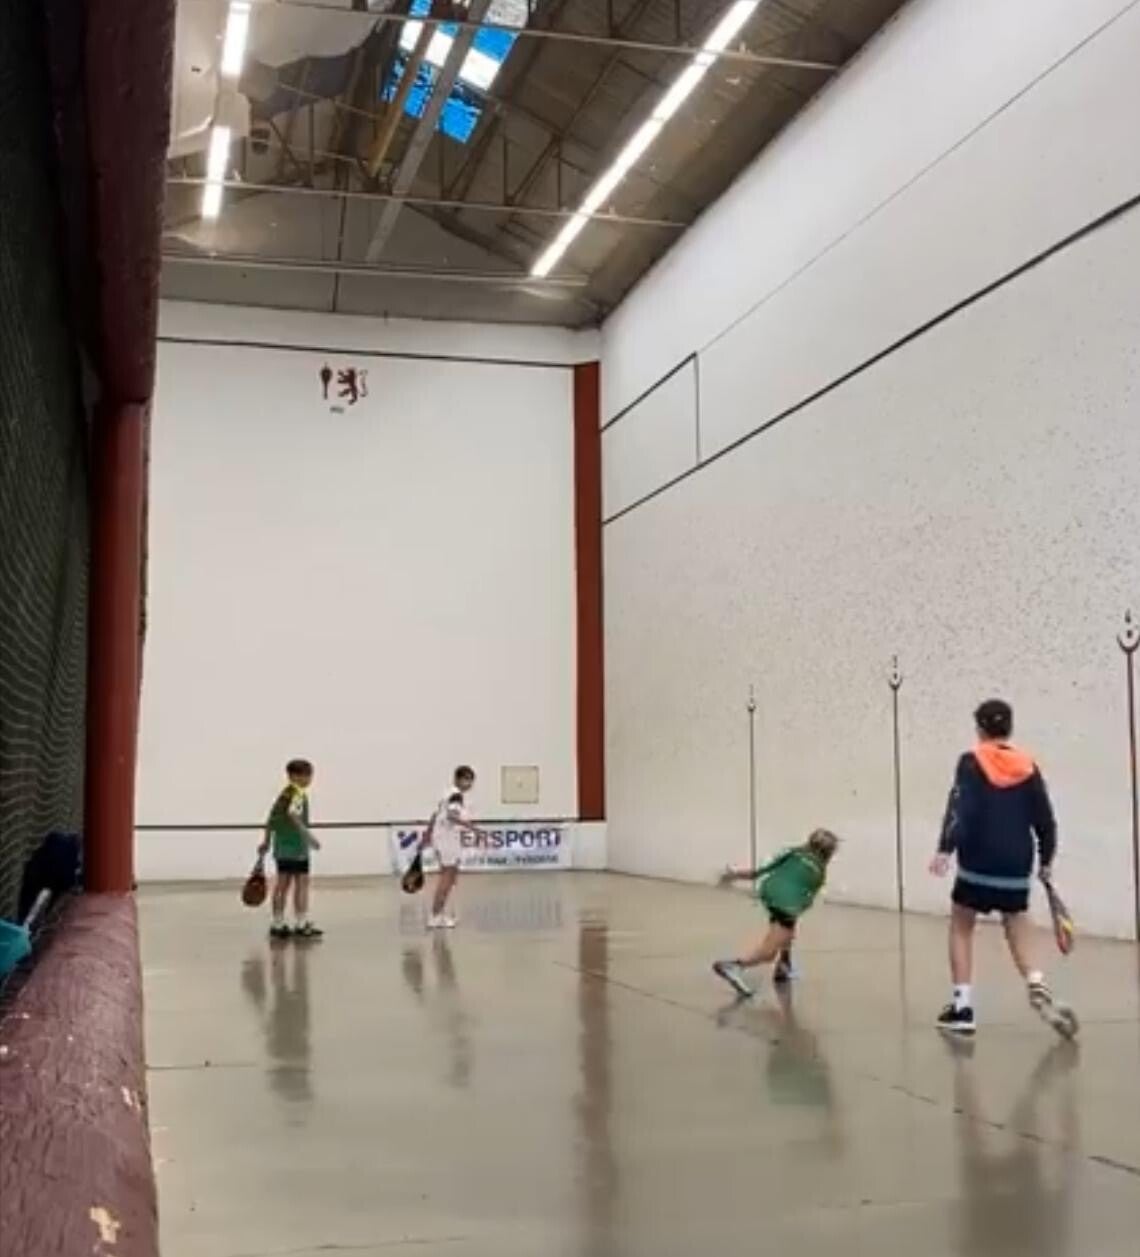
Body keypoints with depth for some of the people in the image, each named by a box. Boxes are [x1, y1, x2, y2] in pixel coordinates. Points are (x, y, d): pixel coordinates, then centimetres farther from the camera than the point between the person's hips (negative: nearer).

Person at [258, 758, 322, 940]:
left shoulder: (284, 793, 14)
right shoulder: (298, 793, -14)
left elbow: (272, 818, 18)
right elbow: (293, 815, -31)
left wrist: (267, 841, 24)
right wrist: (309, 835, -31)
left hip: (282, 846, 9)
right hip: (296, 846, -9)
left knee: (283, 884, 12)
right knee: (301, 883, -3)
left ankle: (278, 924, 17)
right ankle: (301, 924, -2)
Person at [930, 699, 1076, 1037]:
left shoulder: (971, 763, -4)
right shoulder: (1028, 767, 6)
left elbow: (959, 811, -16)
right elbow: (1045, 819, 9)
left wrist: (946, 849, -22)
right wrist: (1046, 860, 20)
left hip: (978, 864, -3)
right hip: (1016, 867, 3)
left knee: (961, 927, 14)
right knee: (1019, 932, 12)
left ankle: (962, 1008, 11)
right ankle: (1038, 988, -15)